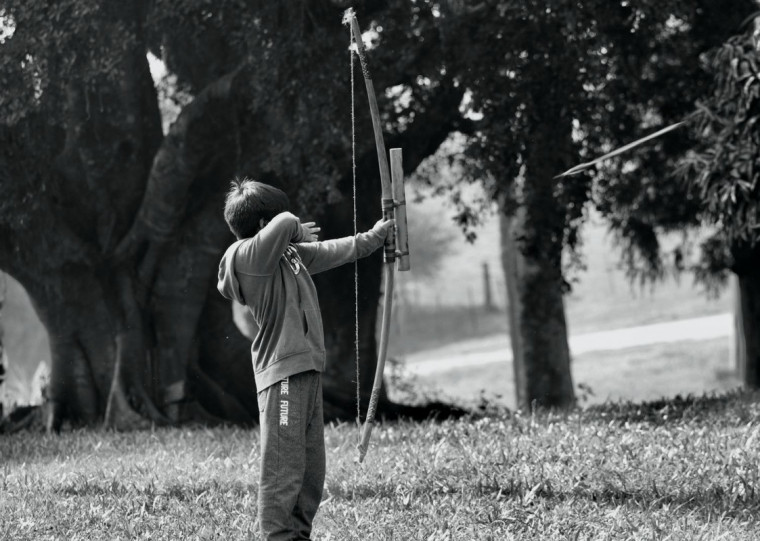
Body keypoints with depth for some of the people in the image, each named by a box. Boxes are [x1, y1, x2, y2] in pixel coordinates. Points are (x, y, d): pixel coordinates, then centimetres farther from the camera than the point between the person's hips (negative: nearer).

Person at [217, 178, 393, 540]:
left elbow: (332, 251, 31)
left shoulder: (291, 253, 17)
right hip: (283, 375, -10)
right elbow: (285, 224, -26)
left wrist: (374, 236, 42)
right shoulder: (250, 255, -12)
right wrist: (295, 231, -4)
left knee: (312, 469, 11)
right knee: (283, 470, -9)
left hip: (307, 371, 10)